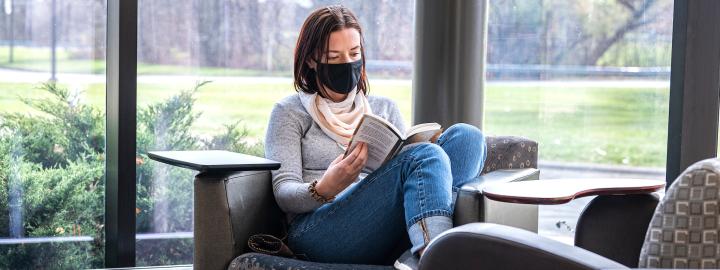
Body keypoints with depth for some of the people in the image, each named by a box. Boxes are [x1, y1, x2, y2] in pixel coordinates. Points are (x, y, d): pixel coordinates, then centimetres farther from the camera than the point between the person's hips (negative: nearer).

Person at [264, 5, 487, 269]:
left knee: (466, 136, -15)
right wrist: (324, 190, -22)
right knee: (426, 155, -27)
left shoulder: (384, 108, 26)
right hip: (320, 232, -5)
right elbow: (283, 193, 1)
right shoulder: (290, 112, 13)